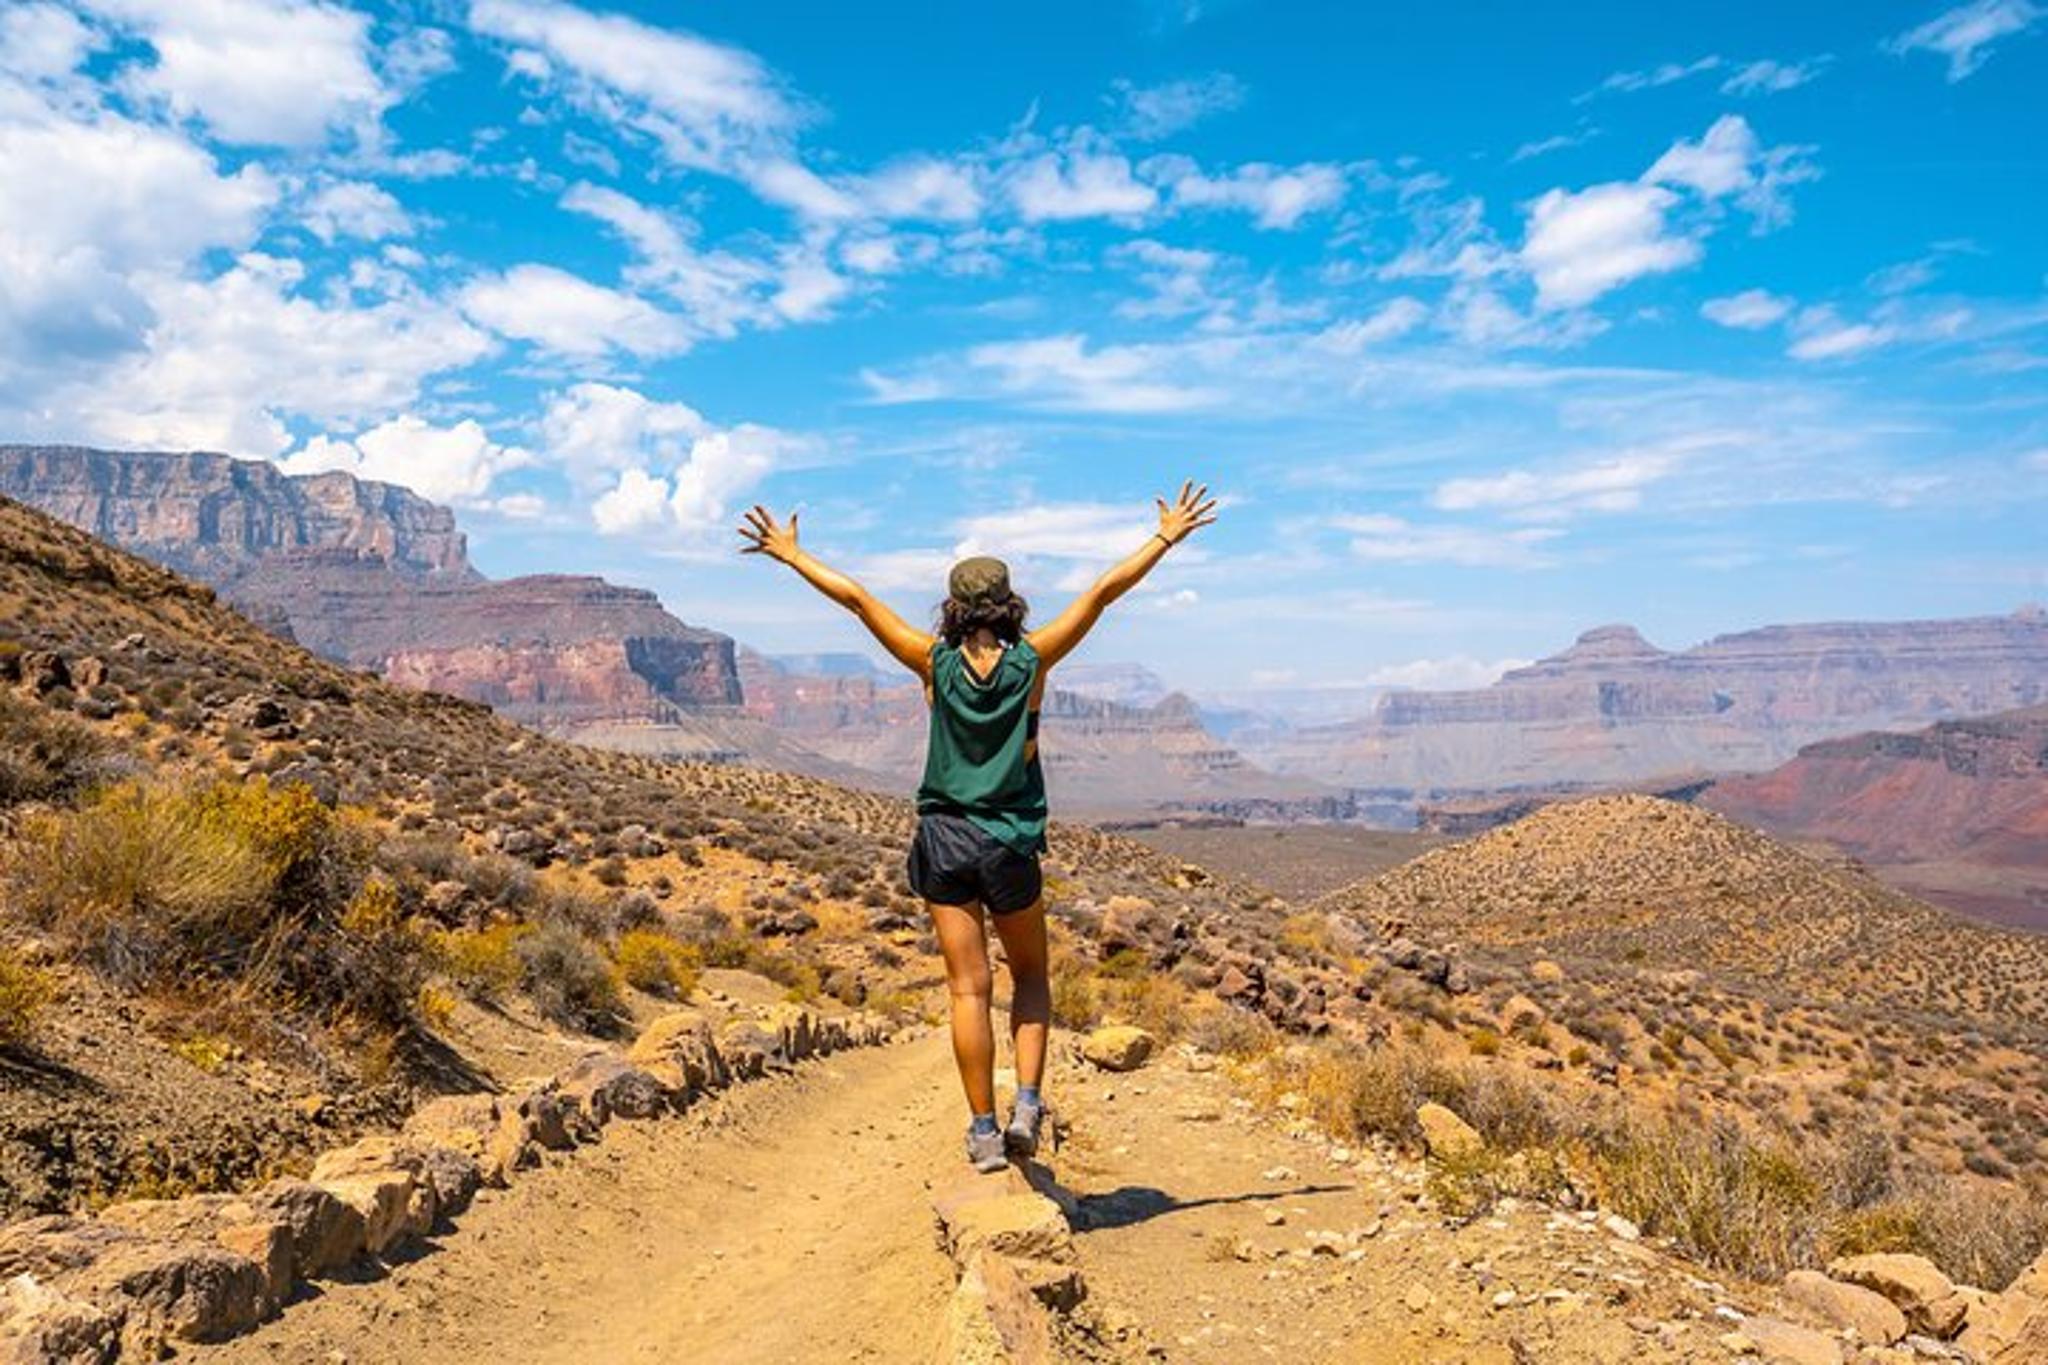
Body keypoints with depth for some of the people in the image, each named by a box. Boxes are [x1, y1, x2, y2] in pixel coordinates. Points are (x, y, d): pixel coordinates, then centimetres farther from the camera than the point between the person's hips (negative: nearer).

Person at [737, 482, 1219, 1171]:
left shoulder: (936, 663, -4)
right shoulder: (1032, 660, -5)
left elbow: (856, 598, -1)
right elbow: (1103, 591, -1)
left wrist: (787, 552, 9)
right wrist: (1166, 538, 7)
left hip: (944, 838, 0)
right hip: (1011, 843, 0)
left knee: (969, 989, 5)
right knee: (1030, 978, 18)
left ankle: (984, 1131, 8)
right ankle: (1027, 1104, 3)